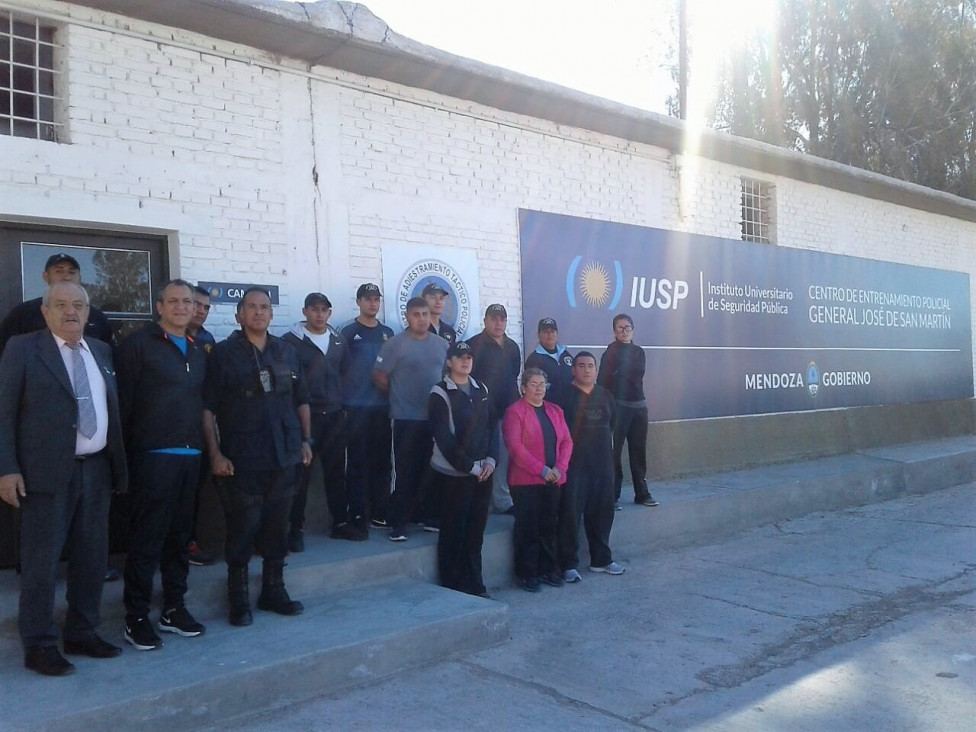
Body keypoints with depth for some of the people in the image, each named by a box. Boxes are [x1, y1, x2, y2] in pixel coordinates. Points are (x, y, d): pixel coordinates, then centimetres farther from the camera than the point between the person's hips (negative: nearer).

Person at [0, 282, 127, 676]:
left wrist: (116, 463, 8)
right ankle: (39, 645, 13)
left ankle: (81, 633, 25)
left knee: (92, 556, 11)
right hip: (46, 472, -5)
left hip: (96, 468, 5)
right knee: (41, 560, 1)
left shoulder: (102, 351, 13)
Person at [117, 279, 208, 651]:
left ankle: (174, 608, 23)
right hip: (153, 455, -6)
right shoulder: (138, 344, -4)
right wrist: (124, 452, -11)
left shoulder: (198, 351, 15)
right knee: (146, 538, -2)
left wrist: (208, 447, 10)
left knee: (179, 535, 13)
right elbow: (123, 400, -8)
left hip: (190, 455, 6)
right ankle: (136, 617, 8)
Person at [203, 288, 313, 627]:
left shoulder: (286, 351, 10)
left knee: (277, 527, 12)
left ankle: (273, 591, 25)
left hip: (285, 456, 4)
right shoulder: (223, 353, -3)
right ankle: (238, 599, 16)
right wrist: (215, 453, -12)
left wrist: (306, 440, 9)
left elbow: (301, 399, 16)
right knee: (242, 530, 2)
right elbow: (207, 407, -6)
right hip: (242, 459, -4)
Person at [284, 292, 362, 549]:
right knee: (301, 473, -1)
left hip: (335, 415, 5)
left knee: (336, 471, 10)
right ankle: (296, 529, 7)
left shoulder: (339, 342, 11)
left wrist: (342, 403, 10)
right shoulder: (291, 341, -5)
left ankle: (341, 522, 20)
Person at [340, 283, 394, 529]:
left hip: (383, 406, 4)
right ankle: (356, 515, 6)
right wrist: (342, 403, -7)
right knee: (357, 462, -1)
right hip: (356, 407, -4)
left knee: (382, 462, 7)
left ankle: (380, 514, 14)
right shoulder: (349, 332, 1)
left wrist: (394, 398, 7)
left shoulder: (388, 333, 12)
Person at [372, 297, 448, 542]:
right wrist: (398, 396, 1)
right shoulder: (395, 344, -7)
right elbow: (379, 377, -7)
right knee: (405, 472, -3)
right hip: (407, 418, -5)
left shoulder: (442, 344, 8)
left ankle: (430, 517, 24)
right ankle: (398, 524, 4)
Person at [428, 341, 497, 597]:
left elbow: (492, 427, 11)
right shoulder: (440, 393, -7)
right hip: (454, 473, -5)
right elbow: (444, 438, -13)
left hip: (482, 472, 5)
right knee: (454, 530, 1)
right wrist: (469, 466, -13)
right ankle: (453, 586, 12)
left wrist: (490, 460, -3)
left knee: (476, 530, 9)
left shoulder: (481, 390, 11)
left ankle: (475, 585, 18)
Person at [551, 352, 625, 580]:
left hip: (602, 463, 6)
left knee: (602, 511, 11)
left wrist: (608, 448, 15)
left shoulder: (604, 395, 13)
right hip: (573, 464, -5)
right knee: (570, 512, -4)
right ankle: (569, 564, 5)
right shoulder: (562, 395, -4)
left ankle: (601, 559, 26)